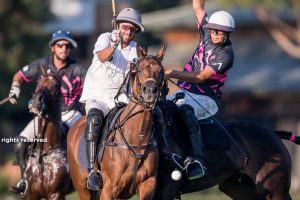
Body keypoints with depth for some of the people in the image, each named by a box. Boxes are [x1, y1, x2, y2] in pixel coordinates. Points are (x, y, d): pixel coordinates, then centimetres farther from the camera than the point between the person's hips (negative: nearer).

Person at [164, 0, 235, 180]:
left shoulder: (226, 54, -13)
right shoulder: (208, 36, 9)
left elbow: (202, 76, -20)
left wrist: (174, 74, -27)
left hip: (207, 99, -8)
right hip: (187, 92, 8)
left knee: (185, 109, -38)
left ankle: (198, 160, -46)